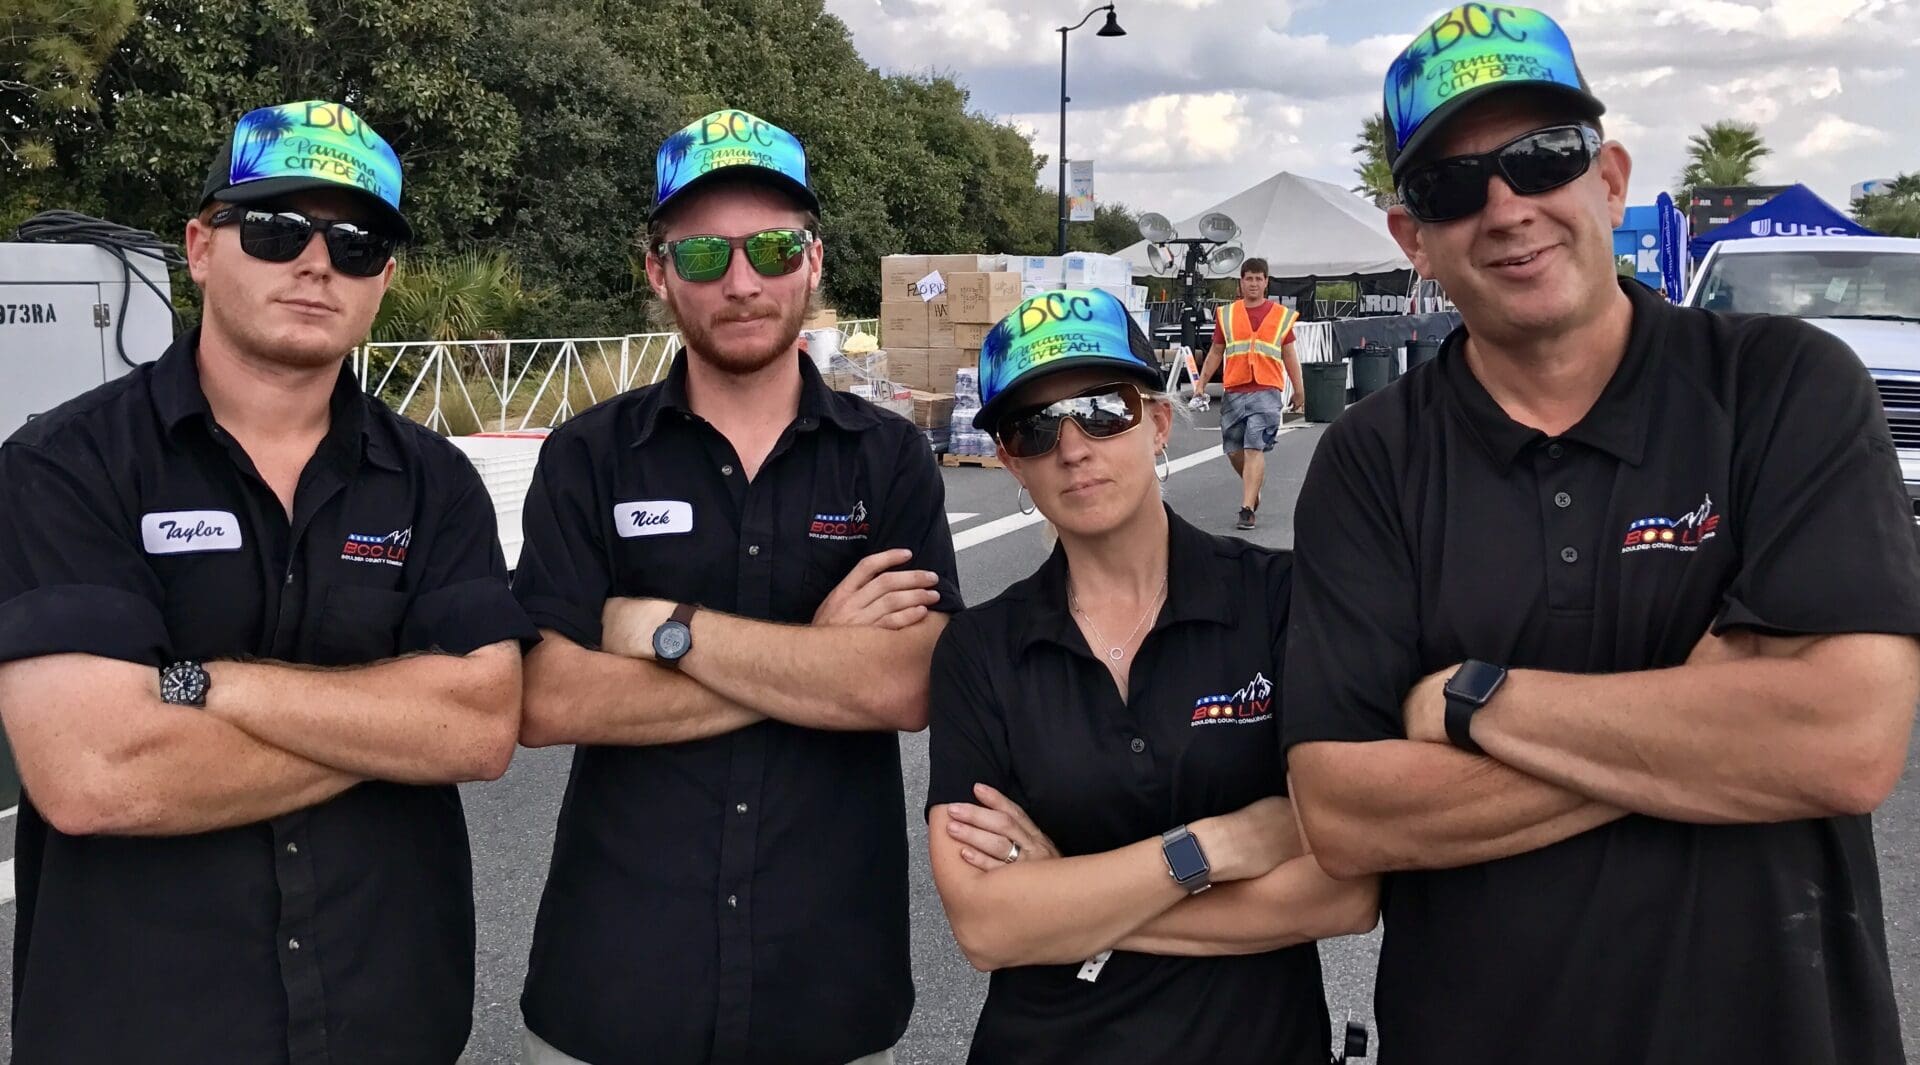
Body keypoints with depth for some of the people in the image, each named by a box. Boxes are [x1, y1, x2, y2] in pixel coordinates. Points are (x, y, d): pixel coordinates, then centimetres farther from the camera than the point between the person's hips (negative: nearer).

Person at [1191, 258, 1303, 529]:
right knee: (1234, 450, 6)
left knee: (1255, 449, -13)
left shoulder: (1281, 314, 8)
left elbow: (1289, 356, 13)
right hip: (1234, 392, 3)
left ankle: (1248, 508, -13)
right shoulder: (1226, 314, 11)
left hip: (1266, 391, -3)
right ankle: (1254, 490, 32)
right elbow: (1216, 352, 15)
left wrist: (1299, 392, 13)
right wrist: (1201, 382, 5)